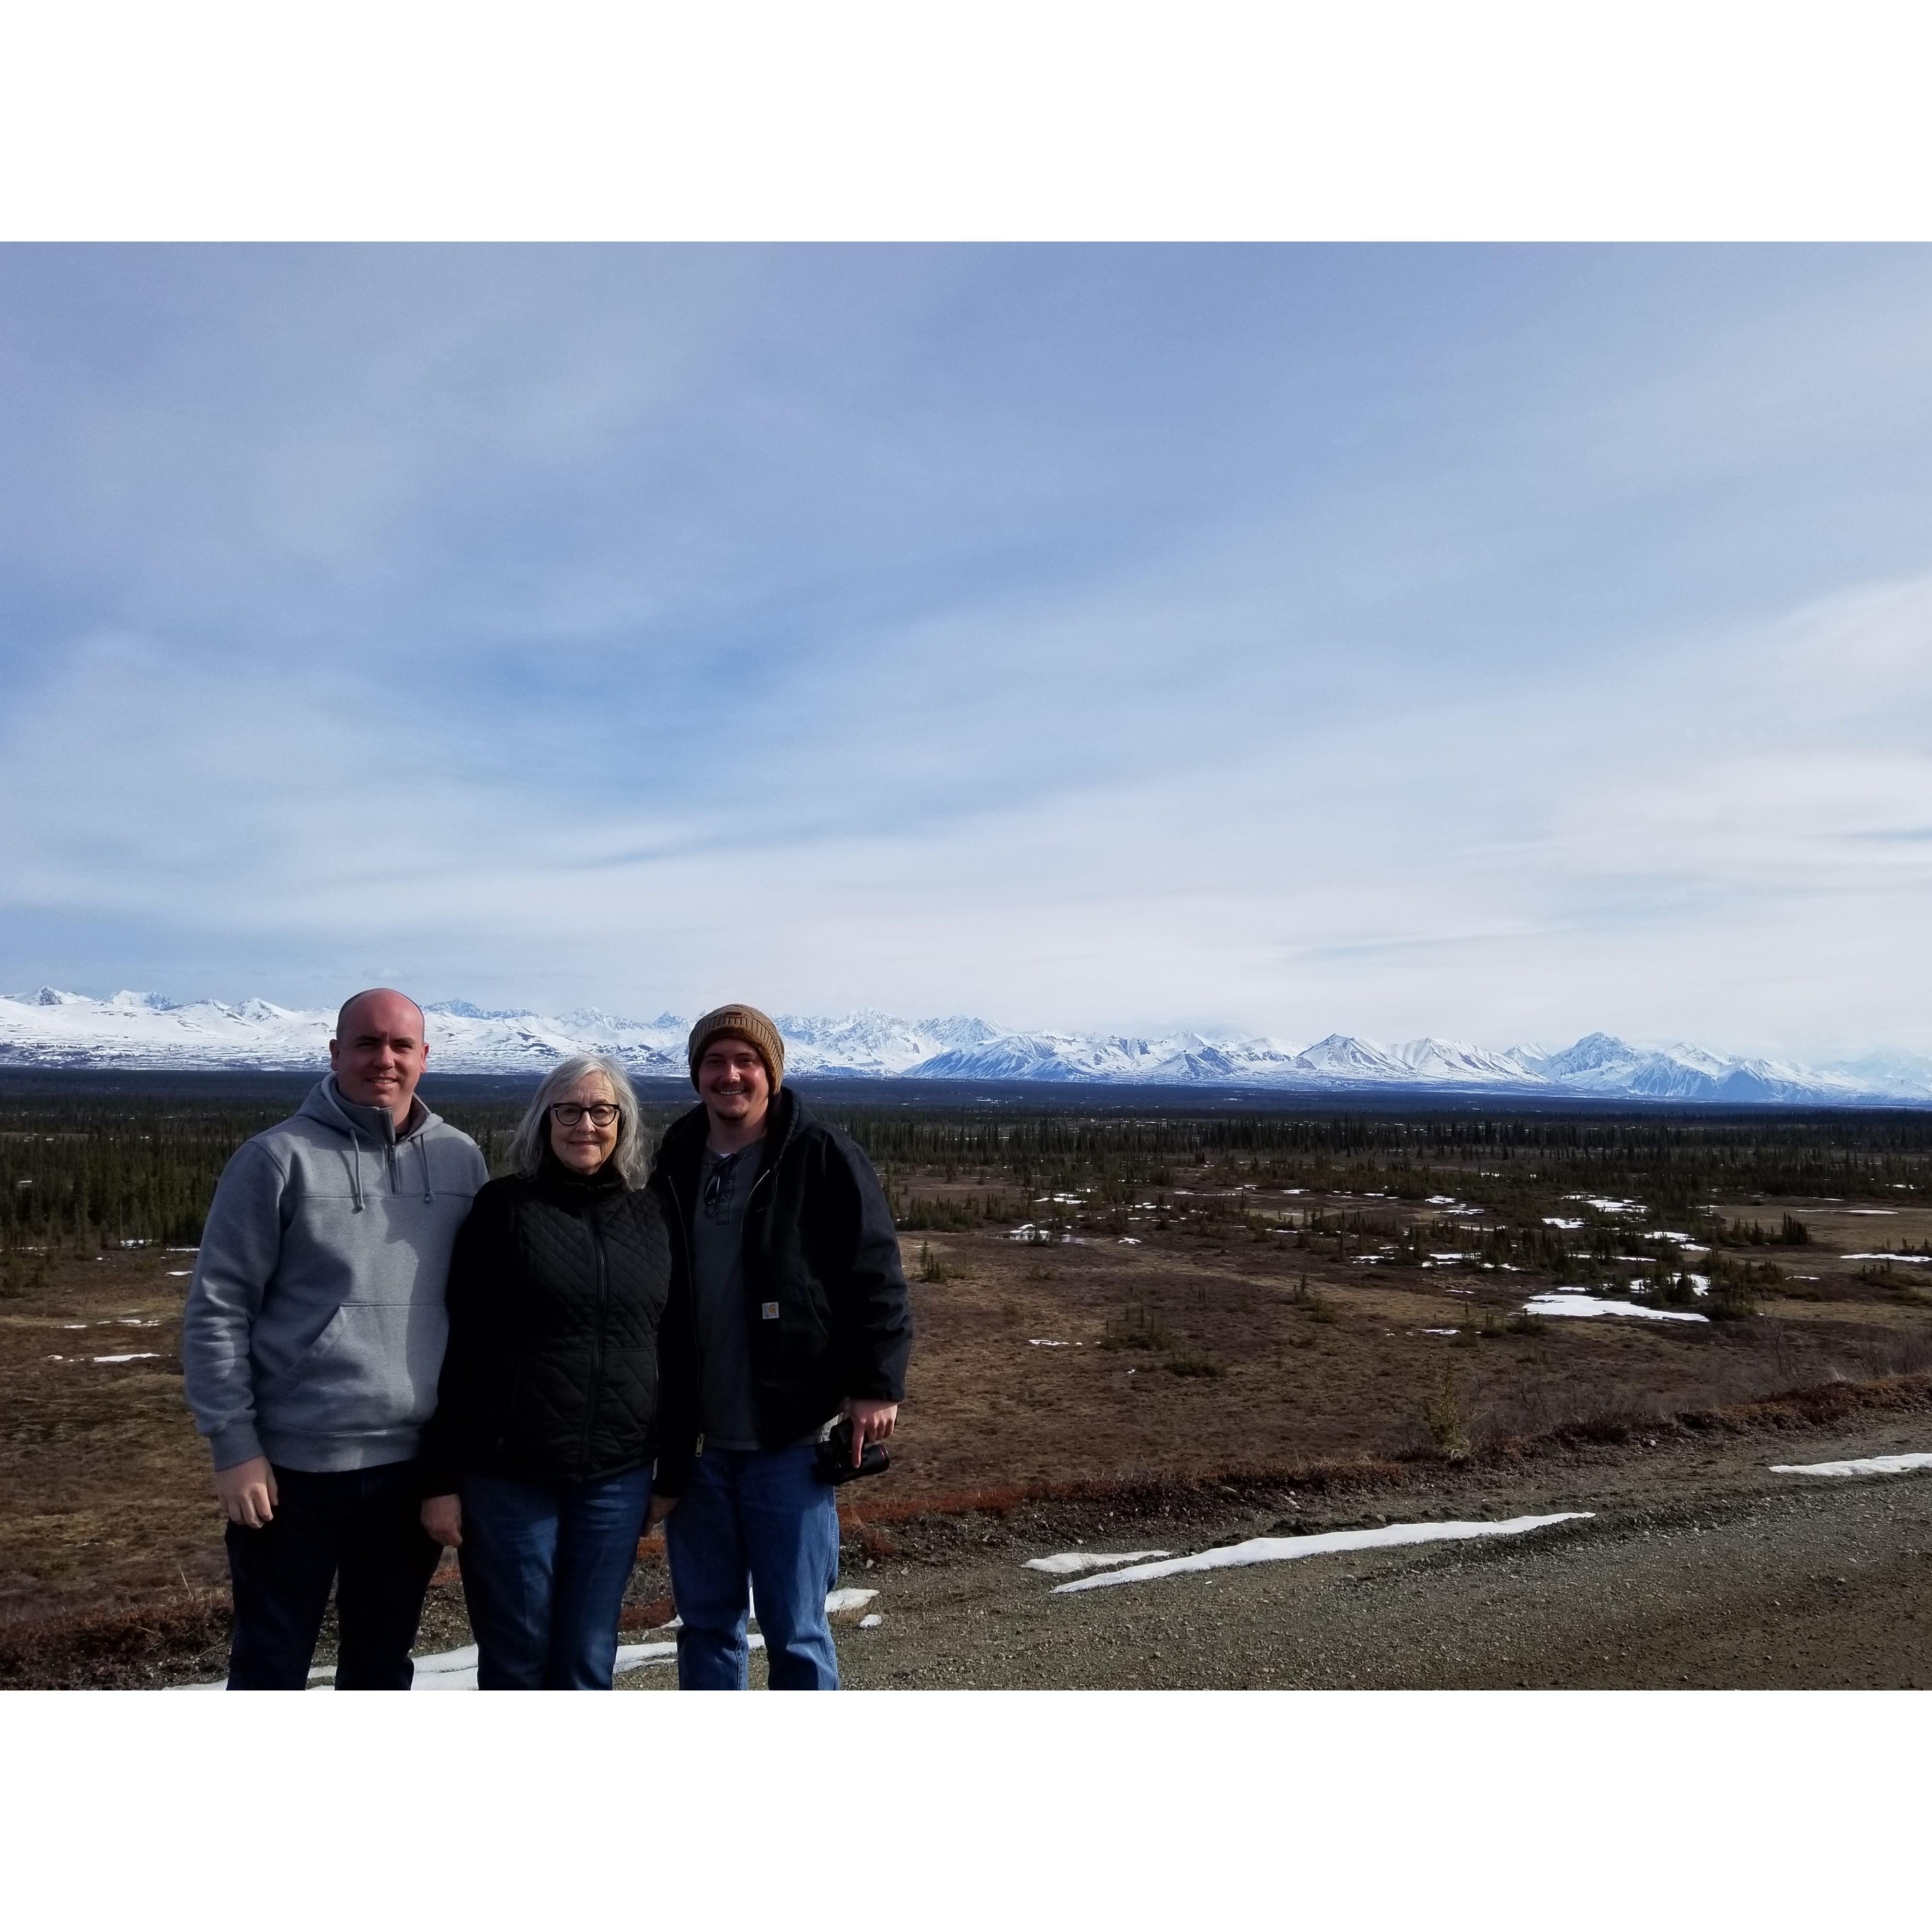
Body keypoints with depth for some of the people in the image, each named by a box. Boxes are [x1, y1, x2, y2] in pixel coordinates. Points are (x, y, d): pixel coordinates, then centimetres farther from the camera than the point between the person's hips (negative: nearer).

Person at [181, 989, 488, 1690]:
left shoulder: (461, 1159, 3)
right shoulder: (279, 1159, -8)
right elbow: (216, 1309, -7)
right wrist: (234, 1445, -10)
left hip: (416, 1465, 3)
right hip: (294, 1466, -3)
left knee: (383, 1661, 19)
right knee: (270, 1666, 12)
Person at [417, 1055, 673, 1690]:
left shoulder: (653, 1218, 5)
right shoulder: (504, 1207, -3)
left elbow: (672, 1348, 10)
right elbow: (459, 1346, -4)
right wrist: (441, 1478, -6)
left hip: (616, 1479, 3)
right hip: (508, 1476, -2)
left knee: (587, 1660, 11)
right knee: (516, 1657, 8)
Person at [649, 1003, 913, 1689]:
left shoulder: (822, 1157, -7)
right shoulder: (674, 1164, 7)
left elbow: (876, 1277, -8)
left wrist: (876, 1384, -14)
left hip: (789, 1440, -5)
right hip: (694, 1443, 5)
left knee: (795, 1630, 5)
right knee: (706, 1621, 16)